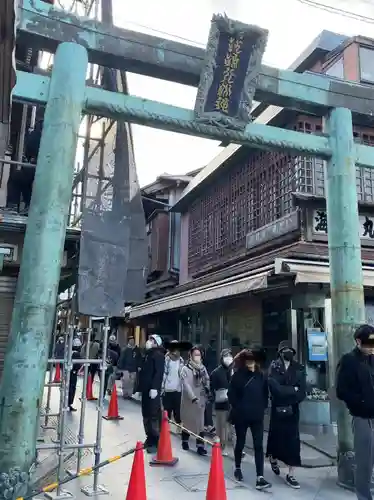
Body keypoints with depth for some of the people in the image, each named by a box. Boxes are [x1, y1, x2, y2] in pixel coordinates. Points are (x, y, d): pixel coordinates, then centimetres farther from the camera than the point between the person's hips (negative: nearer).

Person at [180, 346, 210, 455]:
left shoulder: (203, 368, 6)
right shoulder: (185, 369, -10)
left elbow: (207, 382, 13)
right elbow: (186, 385, -17)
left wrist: (206, 396, 3)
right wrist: (193, 398, -25)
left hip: (201, 400, 3)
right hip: (188, 400, -3)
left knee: (200, 423, -1)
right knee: (187, 421, 11)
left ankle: (200, 446, 2)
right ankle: (185, 441, 32)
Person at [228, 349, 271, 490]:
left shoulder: (260, 376, 0)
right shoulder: (237, 376, -8)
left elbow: (265, 394, 9)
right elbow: (231, 394, -6)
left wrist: (262, 408, 2)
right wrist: (238, 408, -9)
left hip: (257, 416, 2)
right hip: (241, 415, -2)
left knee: (258, 445, -3)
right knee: (240, 443, 14)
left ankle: (260, 478, -3)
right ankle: (238, 468, 35)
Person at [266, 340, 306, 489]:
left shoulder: (299, 368, 3)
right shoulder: (274, 367, -5)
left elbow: (302, 392, -4)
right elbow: (275, 388, -17)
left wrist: (289, 403, -15)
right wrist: (293, 390, -11)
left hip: (292, 409, 2)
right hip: (277, 408, -2)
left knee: (293, 440, -1)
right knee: (276, 436, 9)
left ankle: (290, 475, 10)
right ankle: (273, 458, 40)